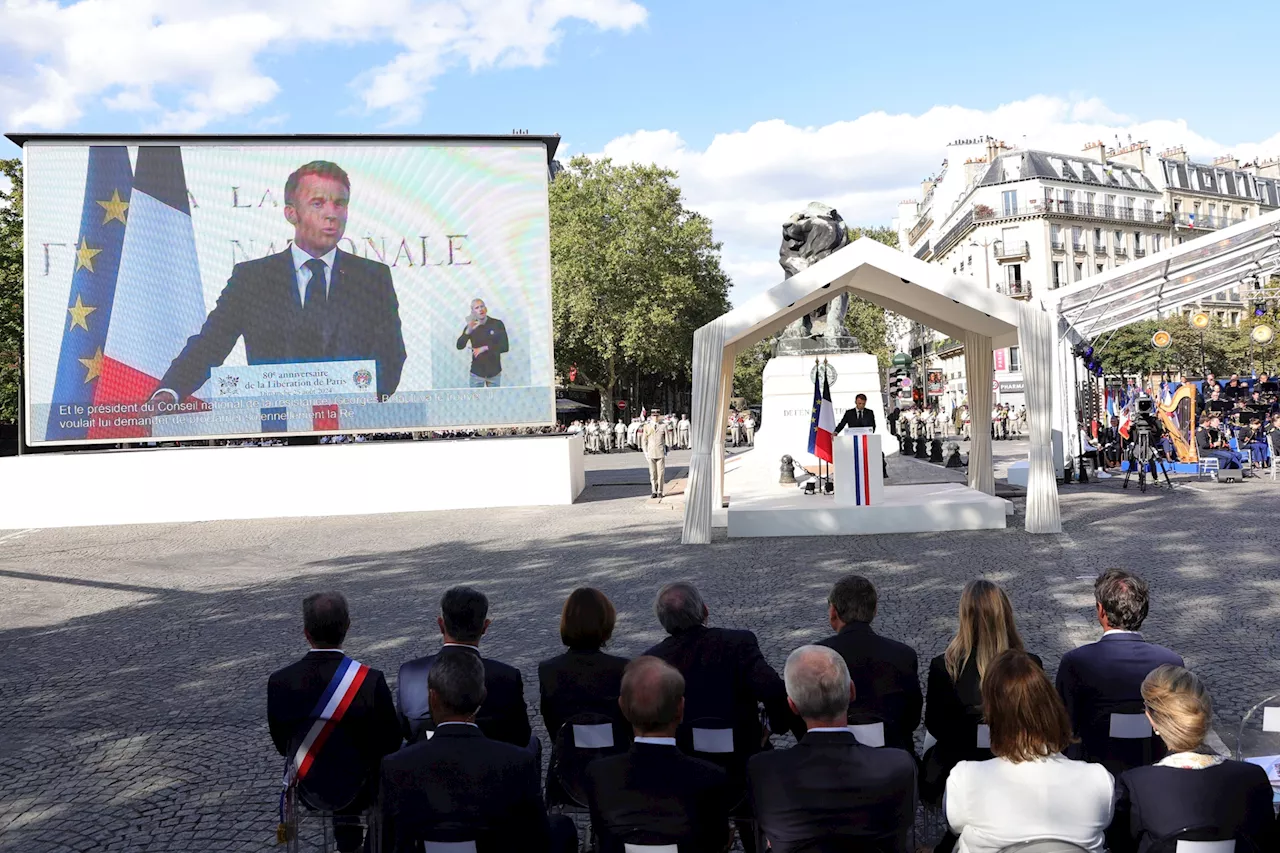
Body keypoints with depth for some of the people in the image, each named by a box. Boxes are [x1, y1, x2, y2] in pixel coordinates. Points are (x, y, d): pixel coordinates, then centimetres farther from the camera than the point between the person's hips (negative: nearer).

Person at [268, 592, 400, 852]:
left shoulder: (279, 682, -18)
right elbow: (391, 744, -13)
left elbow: (282, 745, -3)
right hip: (359, 790, -2)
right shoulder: (371, 681, -25)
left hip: (308, 790, 2)